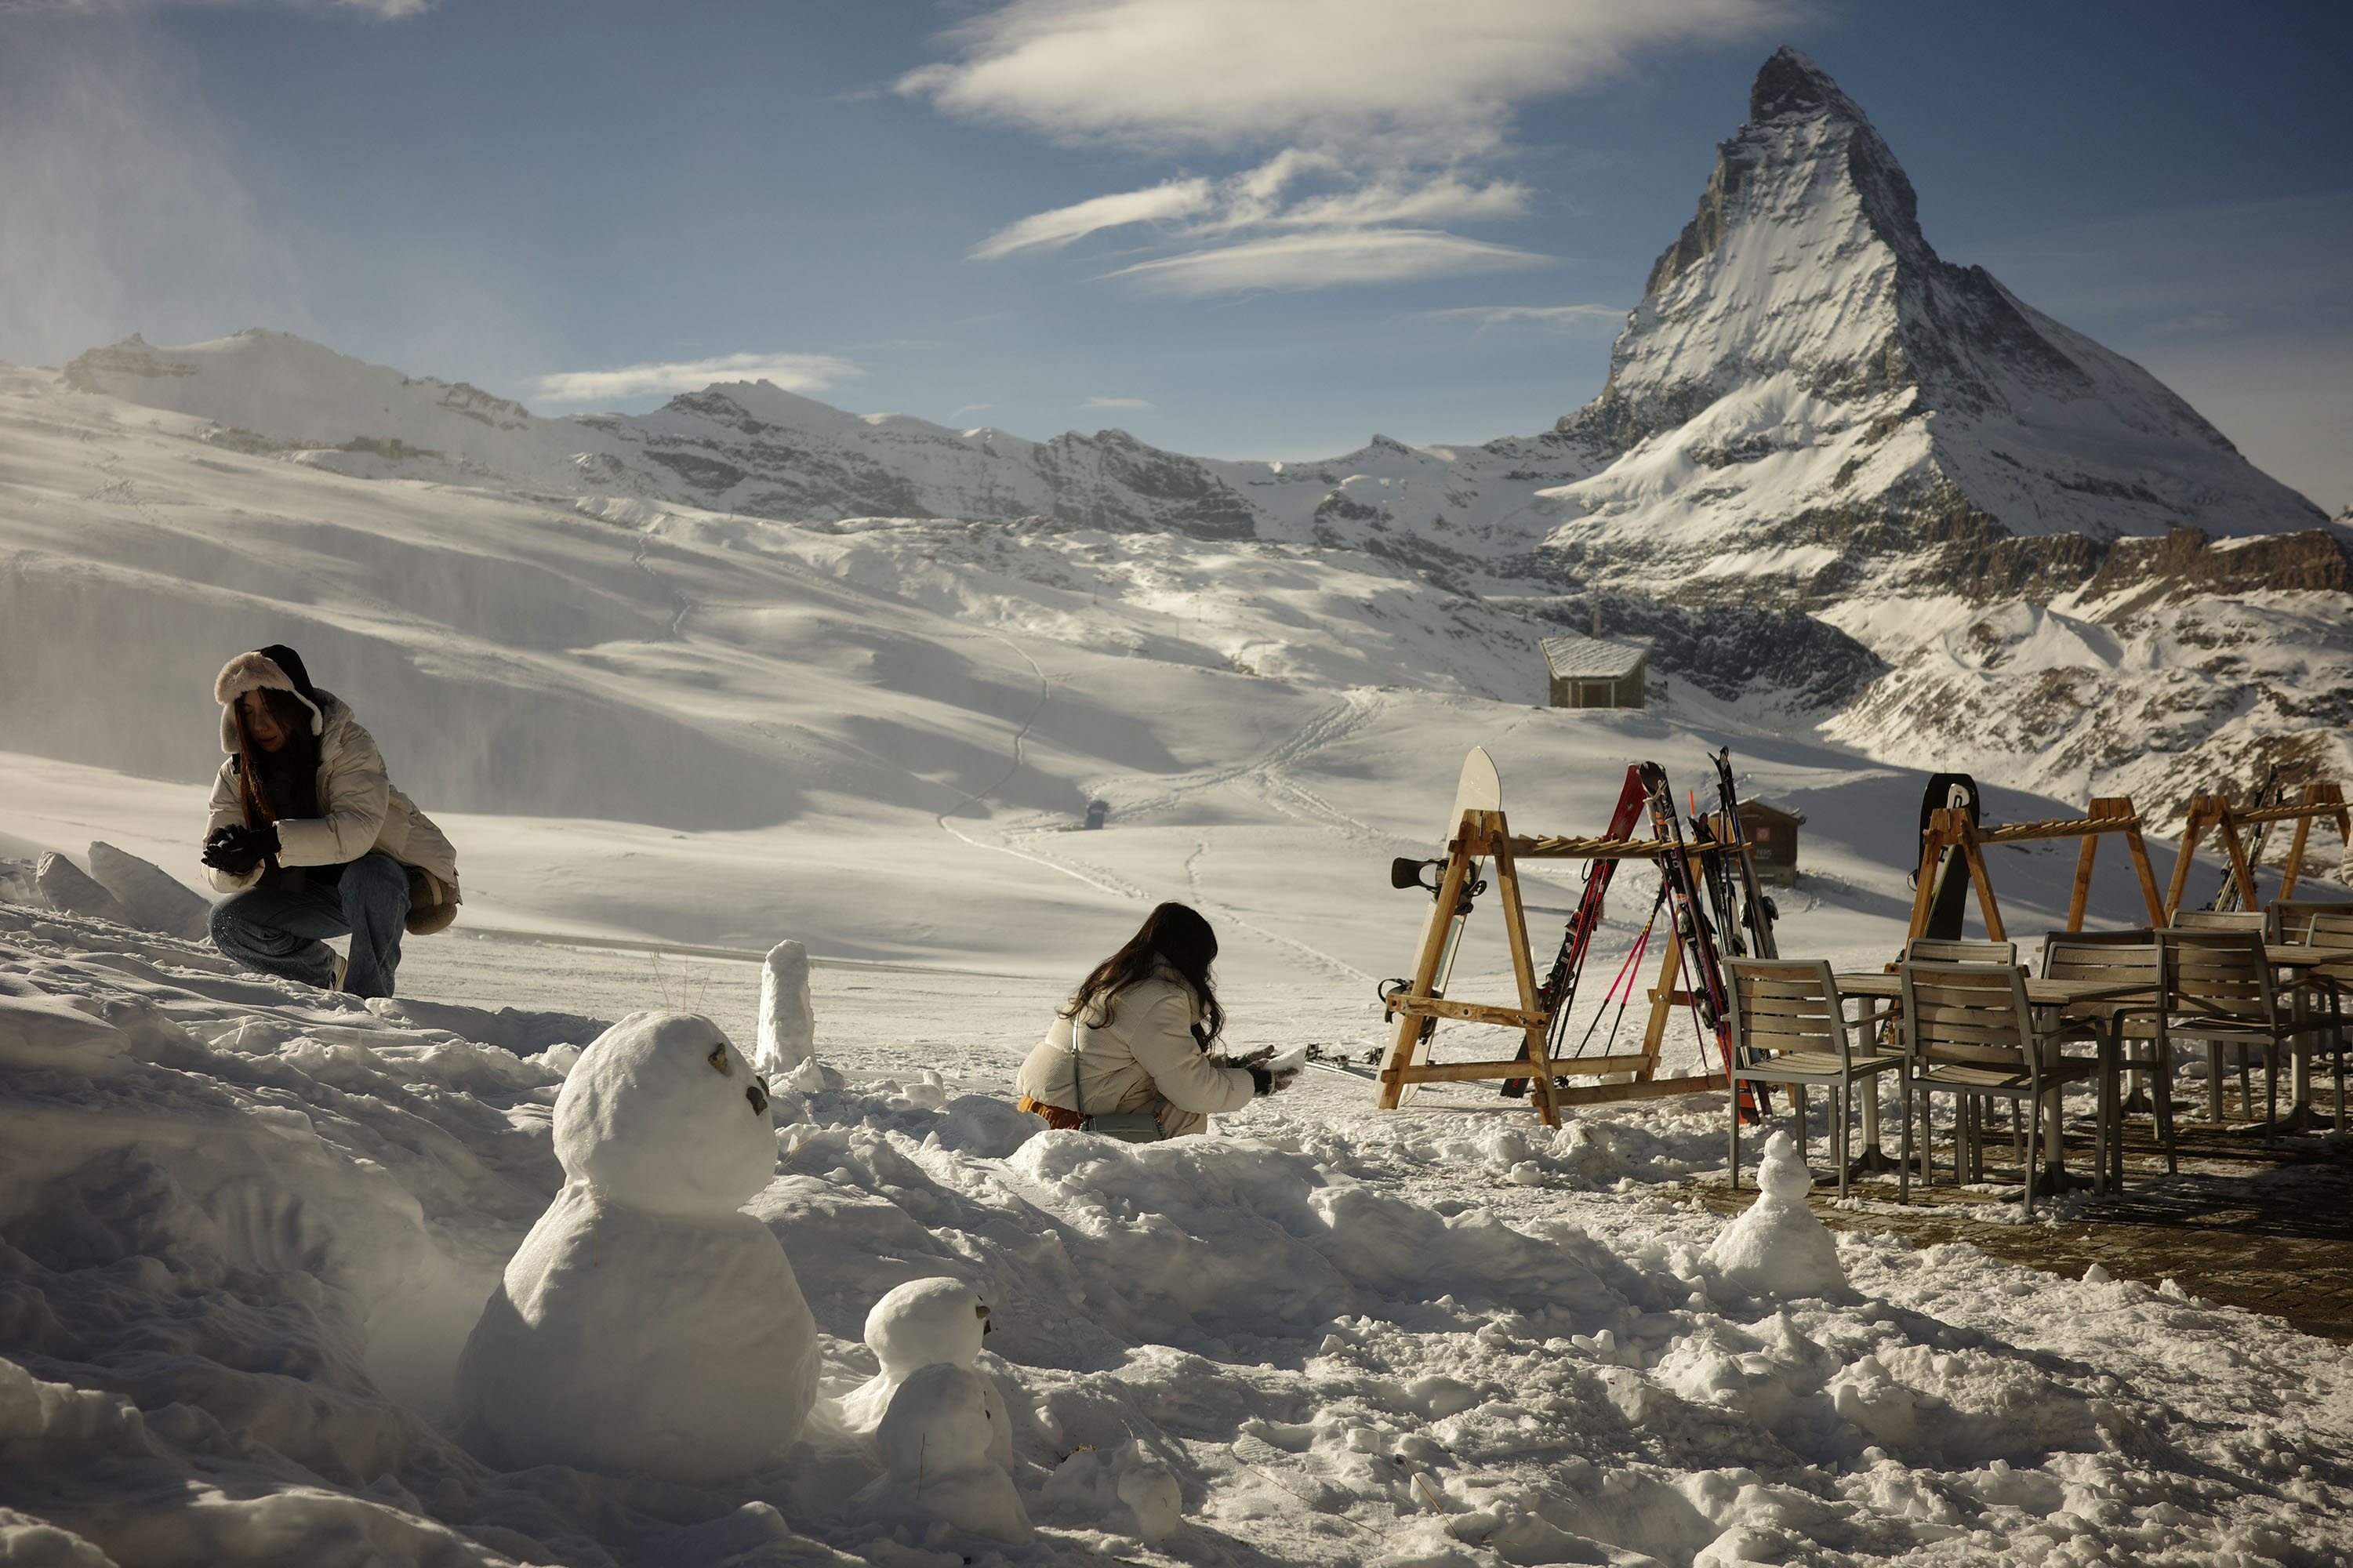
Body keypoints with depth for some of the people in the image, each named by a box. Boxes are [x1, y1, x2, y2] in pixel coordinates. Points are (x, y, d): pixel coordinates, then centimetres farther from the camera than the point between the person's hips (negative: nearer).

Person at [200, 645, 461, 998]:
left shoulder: (350, 747, -20)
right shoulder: (237, 772, -4)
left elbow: (356, 830, -37)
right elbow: (218, 871, -10)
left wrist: (273, 842, -47)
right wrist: (238, 861, -35)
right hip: (321, 892, 6)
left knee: (366, 877, -39)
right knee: (228, 921, -13)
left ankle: (368, 997, -21)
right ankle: (329, 974, 12)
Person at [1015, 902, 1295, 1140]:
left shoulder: (1117, 975, 14)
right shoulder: (1159, 1000, -16)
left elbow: (1175, 1064, 20)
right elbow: (1193, 1089, -13)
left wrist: (1233, 1066, 20)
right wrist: (1255, 1082, 1)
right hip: (1072, 1125, -10)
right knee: (1190, 1119, -4)